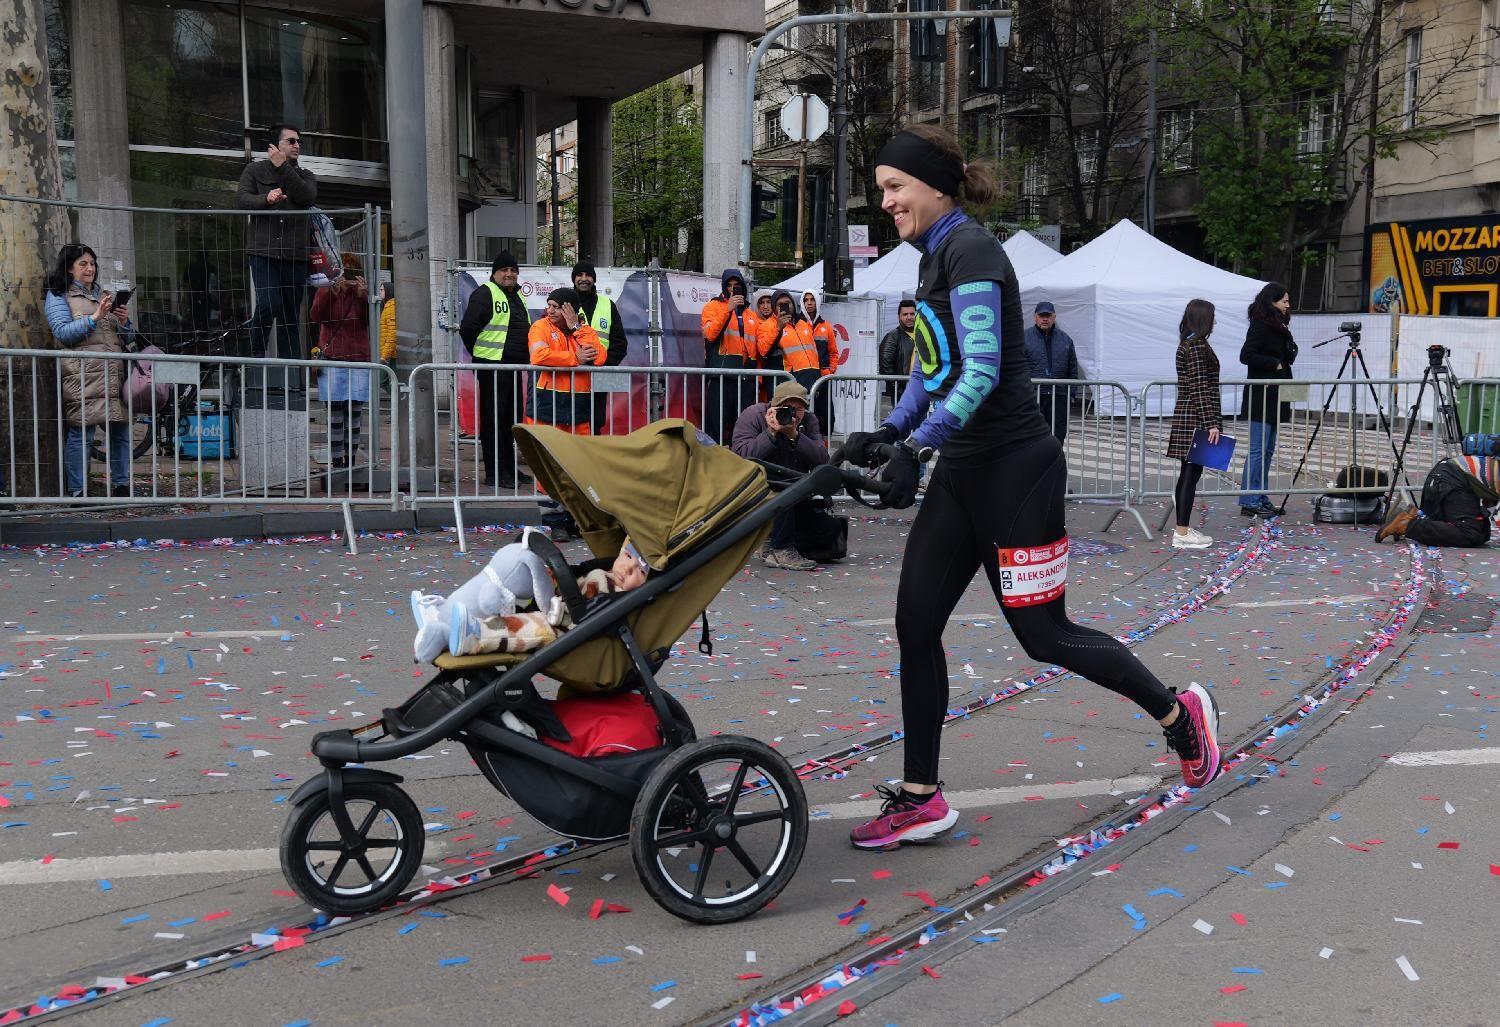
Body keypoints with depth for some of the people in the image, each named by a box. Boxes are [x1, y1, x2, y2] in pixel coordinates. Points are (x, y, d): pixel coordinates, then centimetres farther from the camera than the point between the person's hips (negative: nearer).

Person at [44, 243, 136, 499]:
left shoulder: (104, 295, 25)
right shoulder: (58, 296, 8)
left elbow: (127, 338, 24)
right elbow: (63, 333, -7)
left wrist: (124, 322, 2)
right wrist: (95, 317, -15)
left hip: (113, 373, 6)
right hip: (82, 375, -6)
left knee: (121, 431, 2)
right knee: (81, 433, -10)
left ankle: (122, 486, 10)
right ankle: (78, 493, -7)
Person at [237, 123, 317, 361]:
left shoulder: (305, 176, 18)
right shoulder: (255, 169, 12)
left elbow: (308, 198, -3)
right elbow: (241, 199, 0)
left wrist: (283, 167, -5)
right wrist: (266, 199, -19)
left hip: (295, 254, 3)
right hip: (263, 250, -3)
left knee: (290, 312, 4)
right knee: (268, 303, -20)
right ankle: (256, 353, 0)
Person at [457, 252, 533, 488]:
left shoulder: (518, 297, 19)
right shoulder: (485, 294, -8)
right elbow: (467, 329, -12)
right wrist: (480, 354, -4)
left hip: (514, 366, 9)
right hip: (492, 367, -9)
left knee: (510, 418, 13)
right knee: (493, 419, -6)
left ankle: (509, 469, 21)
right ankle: (494, 473, -4)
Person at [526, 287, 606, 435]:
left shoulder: (585, 329, 11)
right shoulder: (540, 326, 1)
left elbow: (599, 358, -7)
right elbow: (538, 356, -19)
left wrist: (576, 328, -6)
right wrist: (576, 358, -10)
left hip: (579, 405, 3)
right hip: (546, 404, -3)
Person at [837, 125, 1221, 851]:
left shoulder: (970, 250, -14)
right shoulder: (935, 257, 14)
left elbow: (981, 371, -24)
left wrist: (914, 448, -31)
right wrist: (887, 434, 6)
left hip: (1014, 468, -9)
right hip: (963, 470, 9)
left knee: (1043, 634, 1)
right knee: (916, 623, 2)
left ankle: (1178, 713, 24)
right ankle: (921, 798, 10)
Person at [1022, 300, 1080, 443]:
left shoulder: (1065, 339, 13)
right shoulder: (1025, 338, 2)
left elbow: (1073, 369, 15)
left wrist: (1071, 392, 8)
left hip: (1059, 397, 3)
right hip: (1032, 396, -3)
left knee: (1058, 435, 3)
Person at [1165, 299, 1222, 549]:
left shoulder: (1188, 344, 14)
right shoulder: (1198, 346, -15)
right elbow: (1200, 388, -20)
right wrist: (1211, 423, -21)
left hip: (1187, 416, 10)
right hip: (1197, 418, -10)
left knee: (1189, 472, 13)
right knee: (1191, 473, -6)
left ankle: (1184, 528, 19)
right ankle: (1182, 533, -3)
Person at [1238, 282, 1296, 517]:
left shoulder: (1277, 326, 16)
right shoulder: (1260, 326, -11)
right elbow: (1246, 355, -19)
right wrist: (1276, 364, -16)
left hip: (1273, 397, 10)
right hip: (1260, 397, -10)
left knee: (1267, 449, 11)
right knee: (1258, 449, -9)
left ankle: (1260, 498, 16)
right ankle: (1249, 502, -6)